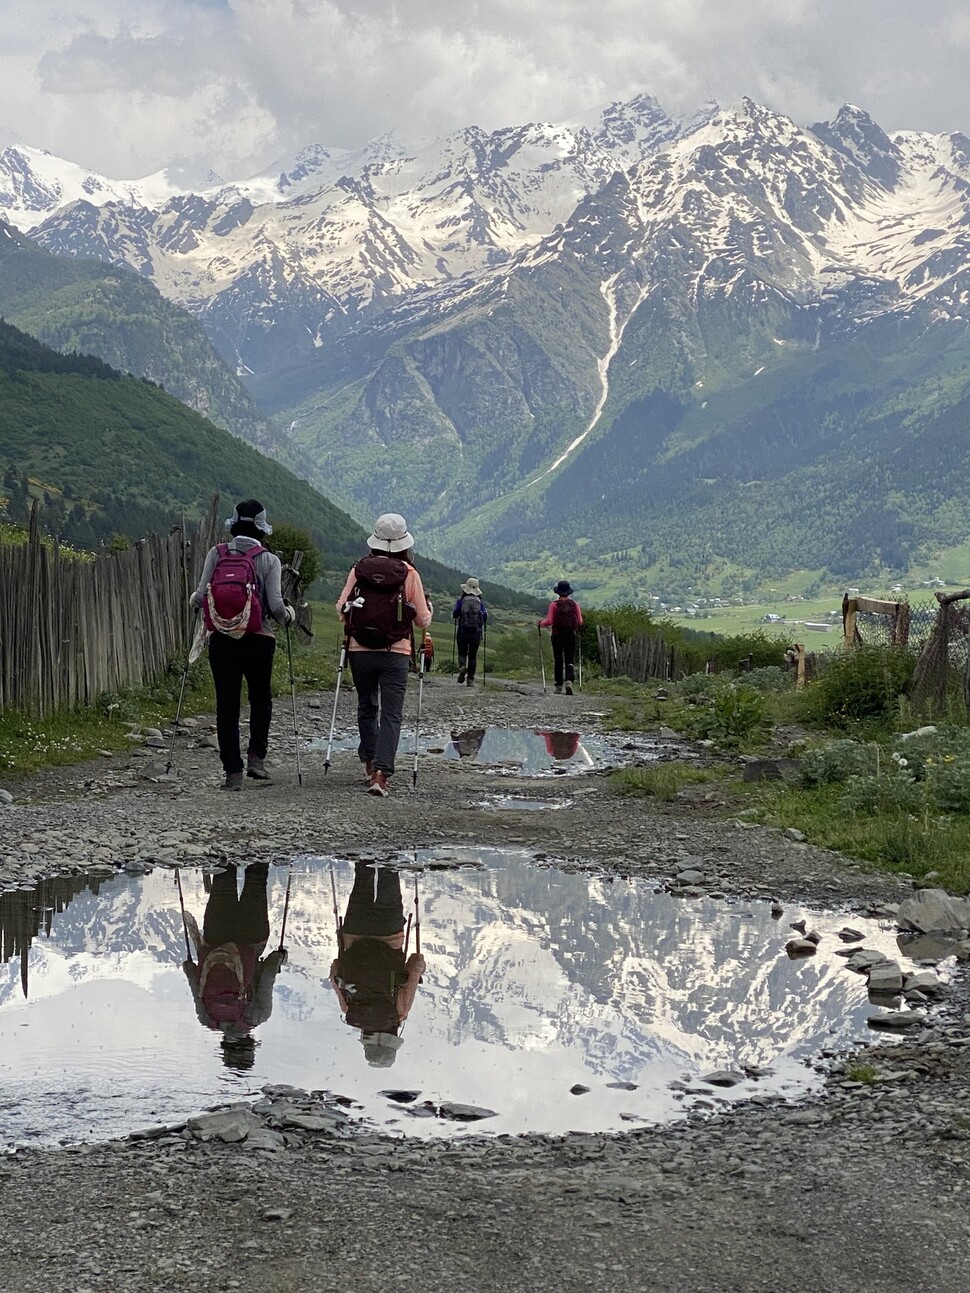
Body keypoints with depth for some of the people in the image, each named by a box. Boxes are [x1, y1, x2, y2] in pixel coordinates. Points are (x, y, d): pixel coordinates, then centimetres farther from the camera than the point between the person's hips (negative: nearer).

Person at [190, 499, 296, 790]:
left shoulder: (216, 553, -1)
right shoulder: (269, 560, -5)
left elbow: (201, 595, -5)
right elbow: (275, 604, -10)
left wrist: (194, 599, 18)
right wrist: (288, 616, 11)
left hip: (221, 639, 1)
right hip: (258, 640, -1)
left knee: (226, 705, 6)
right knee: (261, 699, 19)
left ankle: (233, 772, 3)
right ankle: (256, 757, 9)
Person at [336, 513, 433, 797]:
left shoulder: (358, 570, 0)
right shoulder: (409, 573, -4)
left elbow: (341, 609, 1)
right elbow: (423, 620, 0)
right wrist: (428, 609, 23)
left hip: (360, 651, 3)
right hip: (395, 653, -2)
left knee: (367, 707, 22)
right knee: (391, 715, -2)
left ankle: (369, 762, 31)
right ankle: (381, 773, -15)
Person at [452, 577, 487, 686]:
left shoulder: (461, 600, 0)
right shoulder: (480, 601, 5)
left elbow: (454, 614, -5)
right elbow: (485, 616, 1)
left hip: (463, 631, -1)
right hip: (476, 632, 1)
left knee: (462, 652, 10)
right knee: (473, 655, 8)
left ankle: (462, 666, -20)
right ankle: (470, 678, 5)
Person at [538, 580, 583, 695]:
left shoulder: (554, 605, -6)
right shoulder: (575, 604, -1)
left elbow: (549, 621, -9)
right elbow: (580, 622, -1)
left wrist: (540, 623, 10)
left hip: (557, 635, -1)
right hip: (571, 635, 1)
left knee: (559, 662, 9)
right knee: (569, 661, 2)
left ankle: (559, 687, 12)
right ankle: (569, 681, -22)